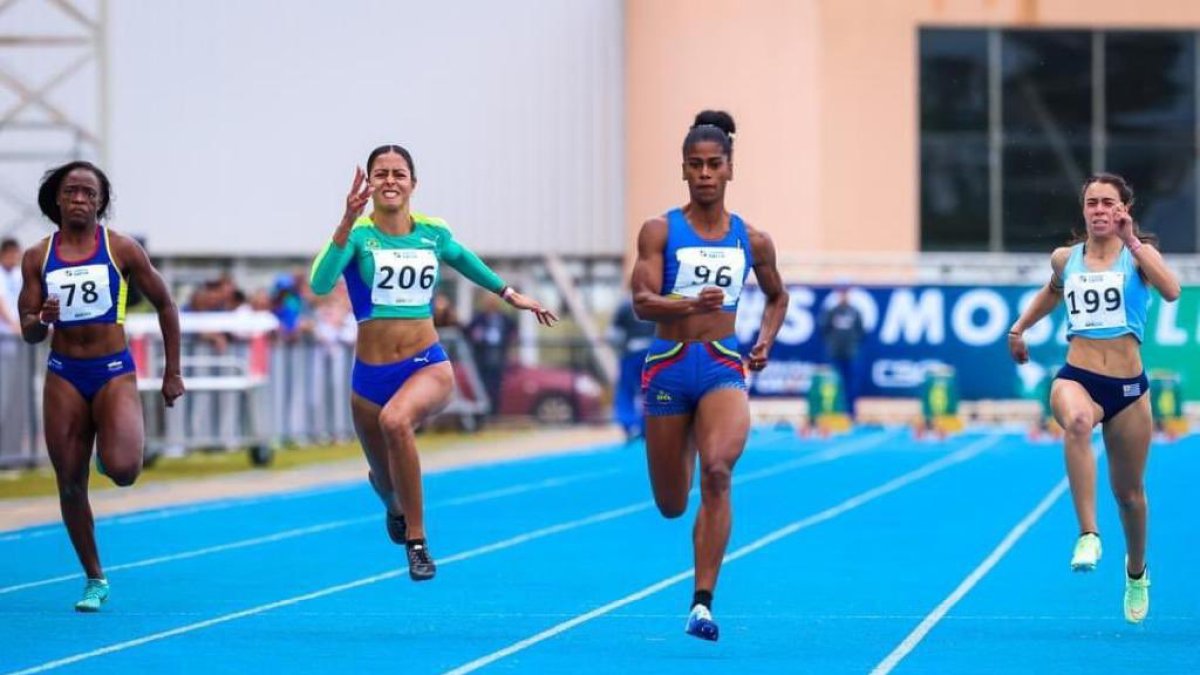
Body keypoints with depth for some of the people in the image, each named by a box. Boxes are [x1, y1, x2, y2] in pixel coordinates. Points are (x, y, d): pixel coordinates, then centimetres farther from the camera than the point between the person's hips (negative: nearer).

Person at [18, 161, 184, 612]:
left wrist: (172, 374, 4)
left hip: (114, 371, -2)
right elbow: (29, 334, 6)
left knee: (122, 470, -24)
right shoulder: (37, 258, 3)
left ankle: (116, 443, 15)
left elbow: (165, 305, 5)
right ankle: (94, 580, 18)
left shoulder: (121, 249, -3)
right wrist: (40, 320, -19)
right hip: (64, 375, 3)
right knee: (70, 485, 3)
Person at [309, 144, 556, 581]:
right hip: (370, 375, 0)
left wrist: (509, 294, 29)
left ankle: (416, 541, -24)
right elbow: (320, 284, -27)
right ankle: (395, 506, 58)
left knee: (395, 419, -36)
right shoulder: (358, 234, -8)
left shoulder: (433, 233, 2)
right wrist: (348, 223, -36)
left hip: (427, 365, 0)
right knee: (387, 484, 16)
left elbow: (462, 259, 25)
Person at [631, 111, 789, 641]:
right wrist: (692, 304, -29)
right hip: (668, 367, 0)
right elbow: (641, 302, -11)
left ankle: (703, 604, -27)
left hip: (723, 368, 0)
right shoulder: (660, 231, 0)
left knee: (717, 471, -28)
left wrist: (766, 340, 7)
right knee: (671, 506, 9)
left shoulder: (752, 240, 7)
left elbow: (777, 296, 25)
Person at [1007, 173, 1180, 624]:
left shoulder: (1138, 253, -2)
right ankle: (1088, 534, -44)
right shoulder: (1065, 259, 7)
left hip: (1128, 387, 0)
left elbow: (1171, 291, -23)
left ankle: (1136, 572, 43)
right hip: (1076, 378, 0)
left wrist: (1134, 243, -26)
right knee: (1077, 421, -39)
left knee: (1129, 493, 13)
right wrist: (1019, 328, 27)